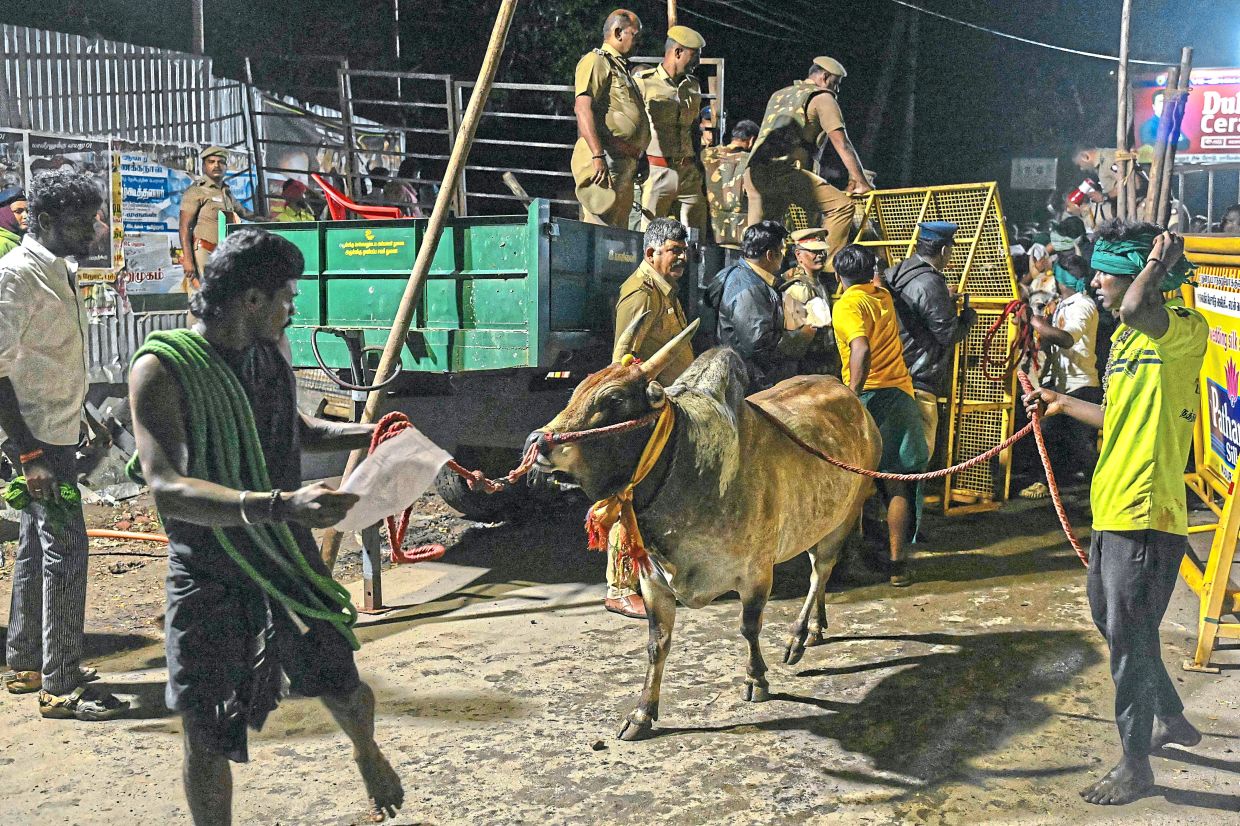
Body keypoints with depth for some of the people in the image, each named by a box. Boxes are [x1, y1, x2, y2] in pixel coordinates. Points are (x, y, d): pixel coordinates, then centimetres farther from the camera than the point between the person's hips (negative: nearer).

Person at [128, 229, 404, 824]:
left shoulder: (272, 350, 1)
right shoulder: (162, 368, -19)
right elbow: (167, 487, -32)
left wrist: (366, 435, 3)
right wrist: (279, 505, -45)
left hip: (288, 558, 5)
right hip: (208, 575, -5)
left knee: (343, 690, 16)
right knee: (207, 738, 3)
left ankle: (366, 753, 50)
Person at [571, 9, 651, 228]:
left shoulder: (620, 67, 27)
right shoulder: (596, 61, -4)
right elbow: (583, 108, -17)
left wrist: (636, 160, 25)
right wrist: (597, 156, -27)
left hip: (624, 164, 10)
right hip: (604, 161, -10)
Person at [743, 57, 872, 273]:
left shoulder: (778, 95, 31)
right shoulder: (822, 97, 8)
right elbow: (842, 144, 1)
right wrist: (861, 183, 1)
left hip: (754, 173, 8)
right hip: (784, 171, -8)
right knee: (842, 205, -6)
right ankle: (826, 268, -11)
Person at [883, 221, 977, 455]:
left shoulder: (894, 274, 11)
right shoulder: (930, 284, -17)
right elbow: (949, 334, -14)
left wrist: (946, 301, 26)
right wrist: (968, 317, 6)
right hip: (919, 383, -9)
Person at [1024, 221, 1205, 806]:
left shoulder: (1185, 331, -15)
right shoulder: (1127, 336, 13)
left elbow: (1136, 307, -39)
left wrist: (1159, 264, -21)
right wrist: (1062, 404, 31)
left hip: (1146, 516, -10)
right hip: (1112, 508, 10)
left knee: (1129, 638, 0)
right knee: (1110, 618, 23)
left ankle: (1135, 767, 16)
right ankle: (1171, 720, 44)